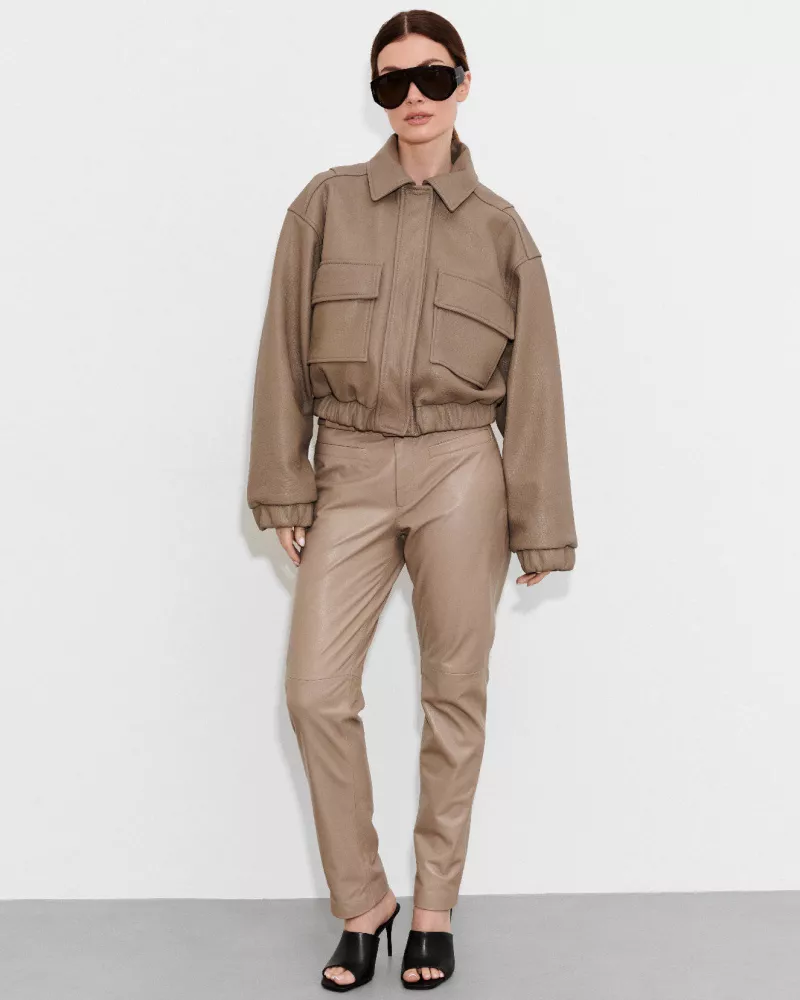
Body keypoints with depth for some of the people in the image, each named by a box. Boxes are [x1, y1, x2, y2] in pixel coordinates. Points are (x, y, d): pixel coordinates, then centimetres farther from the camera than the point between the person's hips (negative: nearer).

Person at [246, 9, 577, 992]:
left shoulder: (499, 226, 6)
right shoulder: (326, 202, 7)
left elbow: (532, 385, 5)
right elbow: (285, 352, 6)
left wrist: (537, 525, 3)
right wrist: (284, 488, 0)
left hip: (459, 471, 0)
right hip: (350, 470, 1)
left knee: (454, 696, 5)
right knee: (316, 691, -6)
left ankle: (434, 910, 21)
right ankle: (361, 903, 14)